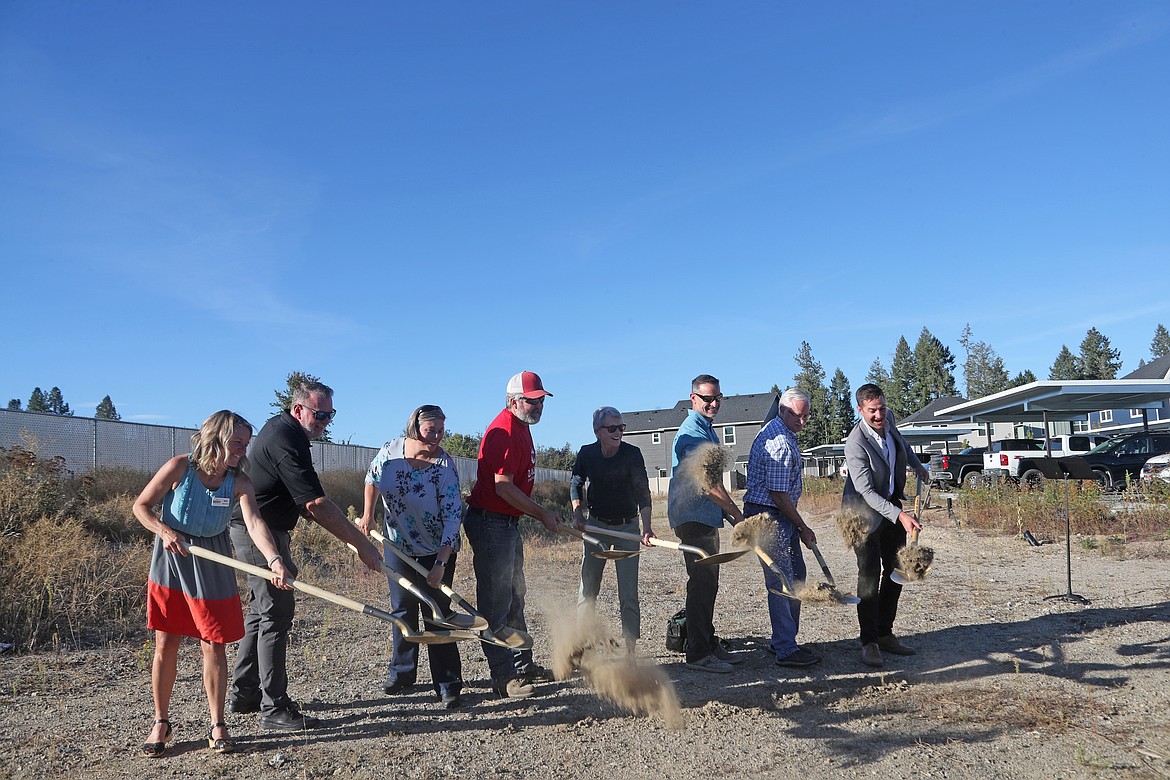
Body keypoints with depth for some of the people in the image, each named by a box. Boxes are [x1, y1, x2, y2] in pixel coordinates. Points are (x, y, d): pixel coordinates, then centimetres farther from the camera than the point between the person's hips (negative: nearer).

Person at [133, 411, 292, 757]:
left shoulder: (238, 482, -11)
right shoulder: (180, 467, -15)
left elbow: (254, 524, -25)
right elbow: (140, 506, -4)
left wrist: (274, 560, -41)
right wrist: (165, 531, -21)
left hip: (211, 567, 1)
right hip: (171, 560, -1)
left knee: (214, 646, 2)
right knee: (165, 645, 6)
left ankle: (217, 726, 15)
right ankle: (161, 723, 23)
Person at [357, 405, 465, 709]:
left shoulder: (444, 466, -21)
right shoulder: (390, 451, -10)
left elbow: (452, 516, -24)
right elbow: (372, 478, 12)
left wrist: (441, 563, -30)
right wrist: (367, 514, 4)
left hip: (438, 550, -3)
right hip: (398, 545, 4)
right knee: (402, 608, 12)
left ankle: (448, 684, 1)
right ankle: (401, 673, 28)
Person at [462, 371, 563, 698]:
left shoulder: (522, 427, 14)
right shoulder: (504, 431, -18)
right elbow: (503, 487, -24)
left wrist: (541, 513, 23)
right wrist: (542, 514, -16)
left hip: (508, 524, 11)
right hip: (490, 523, -11)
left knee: (514, 597, 18)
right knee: (496, 603, -4)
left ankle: (522, 664, 29)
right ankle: (504, 677, 3)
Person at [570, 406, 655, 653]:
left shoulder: (632, 454, -12)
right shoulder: (586, 453, -4)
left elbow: (642, 491, -19)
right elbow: (575, 483, 12)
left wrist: (646, 526, -33)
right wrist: (577, 513, -3)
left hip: (627, 526, -2)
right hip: (596, 525, 2)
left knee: (628, 595, -3)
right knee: (587, 592, 5)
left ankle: (630, 649, 5)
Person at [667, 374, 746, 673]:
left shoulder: (708, 430, 17)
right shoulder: (692, 432, -16)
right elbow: (708, 483, -22)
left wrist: (727, 513, 18)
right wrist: (737, 514, -17)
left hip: (706, 518, 10)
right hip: (694, 519, -10)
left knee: (707, 584, 15)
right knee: (702, 584, -7)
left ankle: (709, 644, 25)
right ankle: (698, 654, -1)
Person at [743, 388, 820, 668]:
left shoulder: (774, 430, 13)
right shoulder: (781, 443, -21)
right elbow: (778, 495, -22)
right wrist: (803, 528, -10)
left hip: (779, 518, 11)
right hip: (770, 517, -11)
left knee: (796, 575, 17)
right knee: (781, 582, -7)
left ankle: (783, 640, 26)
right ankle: (786, 651, 0)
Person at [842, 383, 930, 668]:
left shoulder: (887, 419, -4)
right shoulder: (855, 443, -27)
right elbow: (866, 491, -30)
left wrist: (916, 464, 31)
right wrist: (900, 515, -38)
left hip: (892, 504, 8)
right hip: (866, 510, -8)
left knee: (895, 572, 9)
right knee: (869, 575, -11)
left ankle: (885, 634, 19)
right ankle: (869, 642, -2)